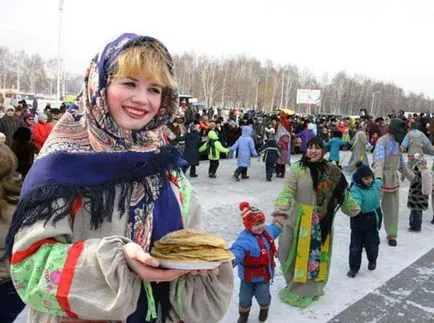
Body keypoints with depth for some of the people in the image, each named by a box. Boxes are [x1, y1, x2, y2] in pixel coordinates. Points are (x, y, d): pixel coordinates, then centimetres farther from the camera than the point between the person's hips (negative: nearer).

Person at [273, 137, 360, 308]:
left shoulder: (332, 171, 2)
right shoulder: (297, 168, -11)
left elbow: (343, 192, 13)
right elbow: (287, 192, -18)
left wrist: (354, 209, 21)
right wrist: (280, 210, -32)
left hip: (323, 221, 4)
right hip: (301, 219, -3)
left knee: (319, 253, 14)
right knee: (301, 253, 5)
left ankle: (313, 287, 32)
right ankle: (297, 287, 23)